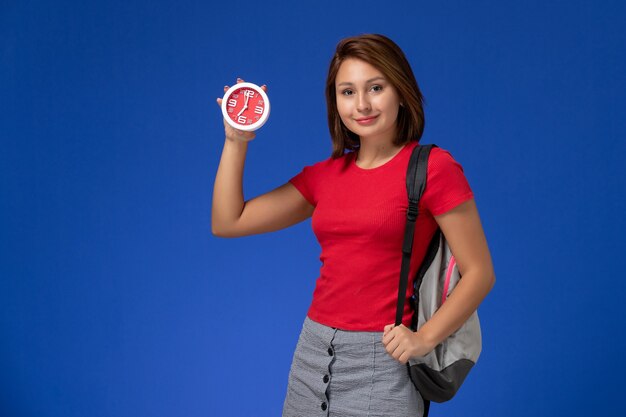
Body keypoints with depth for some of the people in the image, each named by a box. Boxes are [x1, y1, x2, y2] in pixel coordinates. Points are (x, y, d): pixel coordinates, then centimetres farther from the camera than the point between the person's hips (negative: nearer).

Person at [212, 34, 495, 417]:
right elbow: (227, 223, 8)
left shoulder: (433, 167, -9)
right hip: (313, 353, 6)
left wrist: (424, 338, -19)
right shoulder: (326, 174, 7)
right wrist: (237, 140, 3)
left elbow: (480, 273, -8)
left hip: (381, 358, -5)